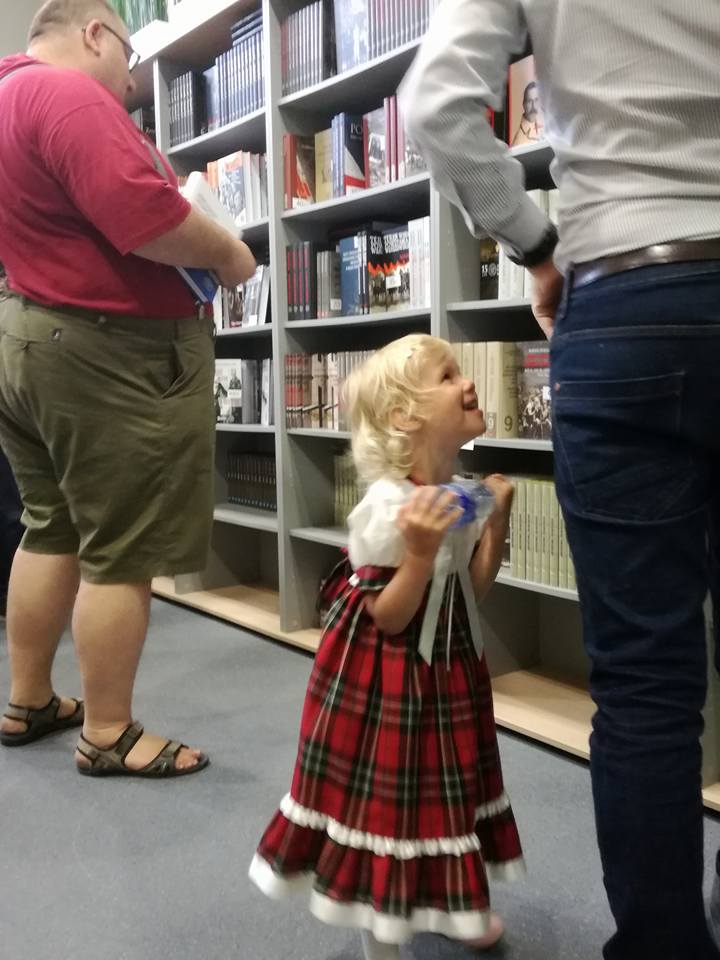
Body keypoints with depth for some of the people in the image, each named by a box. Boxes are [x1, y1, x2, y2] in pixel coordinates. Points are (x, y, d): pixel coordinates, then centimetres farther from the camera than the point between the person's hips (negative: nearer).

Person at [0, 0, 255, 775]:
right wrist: (226, 255, -10)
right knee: (121, 552, -2)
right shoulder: (67, 94, -15)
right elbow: (141, 217, -26)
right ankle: (108, 736, 9)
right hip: (107, 351, -11)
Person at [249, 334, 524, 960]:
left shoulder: (457, 497, 1)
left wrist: (497, 520, -2)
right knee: (388, 790, 6)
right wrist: (422, 551, -36)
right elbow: (389, 618, -23)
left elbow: (474, 592, 7)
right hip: (386, 679, -8)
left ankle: (441, 905, 45)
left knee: (442, 783, 22)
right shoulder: (388, 505, -25)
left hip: (444, 668, 8)